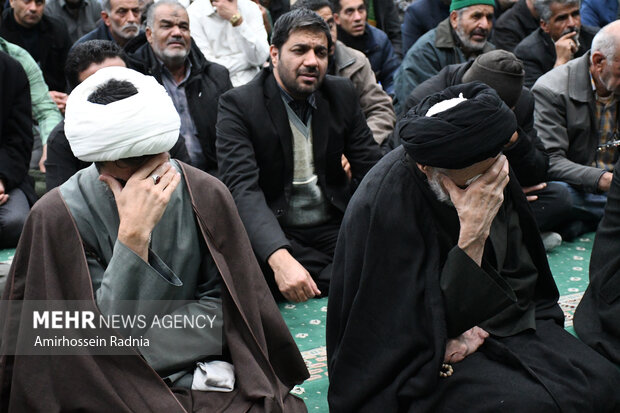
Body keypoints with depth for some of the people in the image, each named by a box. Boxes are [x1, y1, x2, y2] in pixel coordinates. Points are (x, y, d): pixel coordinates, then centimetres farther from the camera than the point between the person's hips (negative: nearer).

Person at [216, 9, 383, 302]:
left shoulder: (342, 94, 7)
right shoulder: (238, 105, -8)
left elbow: (372, 167, 5)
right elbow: (243, 189, -20)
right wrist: (279, 258, -38)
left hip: (335, 228, 5)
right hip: (272, 234, -4)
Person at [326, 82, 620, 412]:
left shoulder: (491, 172, -7)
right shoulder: (385, 204, -25)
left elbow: (521, 272, 2)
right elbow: (437, 319, -21)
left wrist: (484, 326, -14)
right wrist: (473, 234, -31)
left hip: (499, 323, 6)